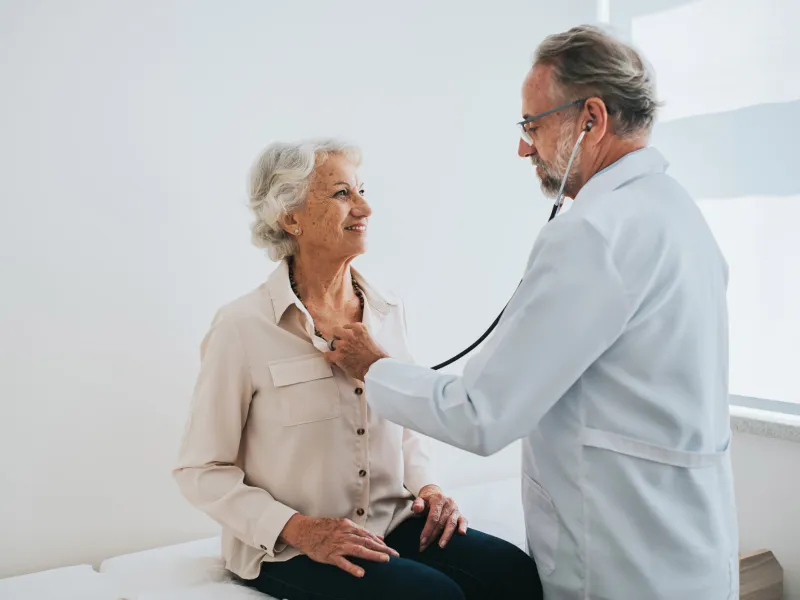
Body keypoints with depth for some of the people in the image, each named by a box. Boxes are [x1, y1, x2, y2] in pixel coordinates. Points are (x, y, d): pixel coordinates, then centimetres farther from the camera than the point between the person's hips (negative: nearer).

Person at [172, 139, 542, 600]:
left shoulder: (388, 312, 6)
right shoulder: (243, 328, -11)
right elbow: (201, 470, -8)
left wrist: (426, 487, -2)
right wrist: (298, 528, -19)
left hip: (392, 525, 5)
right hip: (289, 551, -5)